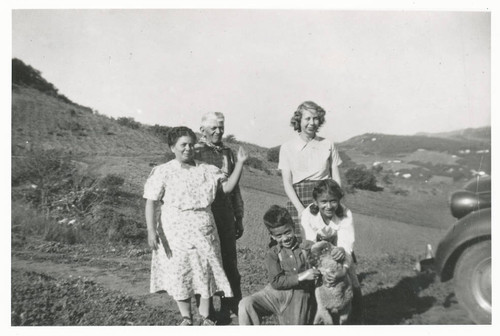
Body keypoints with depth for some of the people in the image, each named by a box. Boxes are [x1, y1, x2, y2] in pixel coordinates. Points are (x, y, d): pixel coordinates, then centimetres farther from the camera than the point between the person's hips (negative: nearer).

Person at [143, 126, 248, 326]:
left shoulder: (207, 170, 5)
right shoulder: (163, 172, -5)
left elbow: (228, 187, 1)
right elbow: (151, 202, -8)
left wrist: (240, 163, -8)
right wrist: (151, 230, -18)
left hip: (204, 232, 3)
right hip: (175, 233, -2)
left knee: (206, 273, 7)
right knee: (178, 274, 7)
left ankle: (205, 316, 25)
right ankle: (186, 317, 27)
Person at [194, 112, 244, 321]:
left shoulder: (228, 152, 13)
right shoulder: (195, 152, -3)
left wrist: (239, 217, 16)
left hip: (226, 216, 5)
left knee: (230, 262, 9)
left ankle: (233, 305, 23)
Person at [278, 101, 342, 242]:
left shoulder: (328, 145, 9)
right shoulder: (287, 147, 5)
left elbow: (336, 179, 9)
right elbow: (287, 183, 0)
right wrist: (300, 208, -13)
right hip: (298, 200, -1)